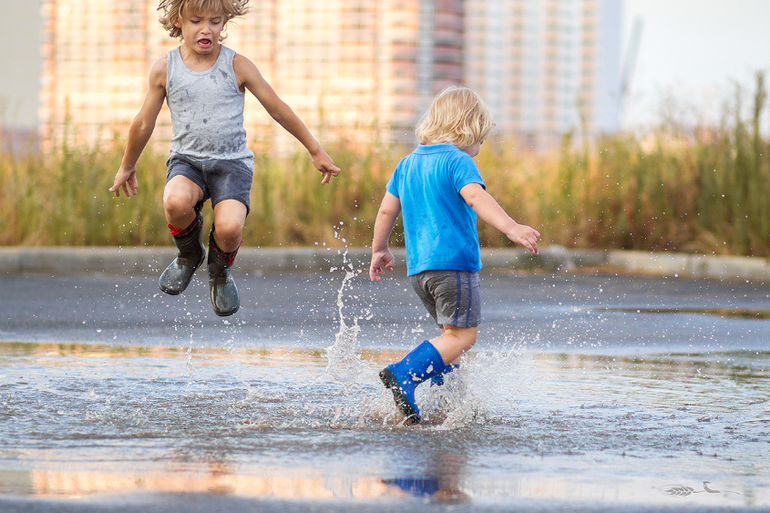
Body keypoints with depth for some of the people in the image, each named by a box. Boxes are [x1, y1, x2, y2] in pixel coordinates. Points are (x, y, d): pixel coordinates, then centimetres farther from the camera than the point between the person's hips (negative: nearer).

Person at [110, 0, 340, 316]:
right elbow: (144, 123, 15)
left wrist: (316, 151, 11)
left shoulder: (237, 66, -1)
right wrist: (127, 166, 25)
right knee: (176, 202, -35)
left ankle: (220, 272, 10)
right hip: (187, 159, 1)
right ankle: (189, 254, 1)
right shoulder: (165, 69, 1)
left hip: (232, 162, -1)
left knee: (229, 226, -28)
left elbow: (278, 110, 7)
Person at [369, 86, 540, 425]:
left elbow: (387, 210, 22)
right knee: (462, 336, -9)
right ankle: (403, 374, -26)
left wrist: (379, 250, 35)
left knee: (453, 334, 18)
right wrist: (511, 228, -36)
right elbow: (475, 197, -24)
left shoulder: (408, 164, 17)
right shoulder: (458, 161, -6)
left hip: (418, 268, 9)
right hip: (454, 262, -8)